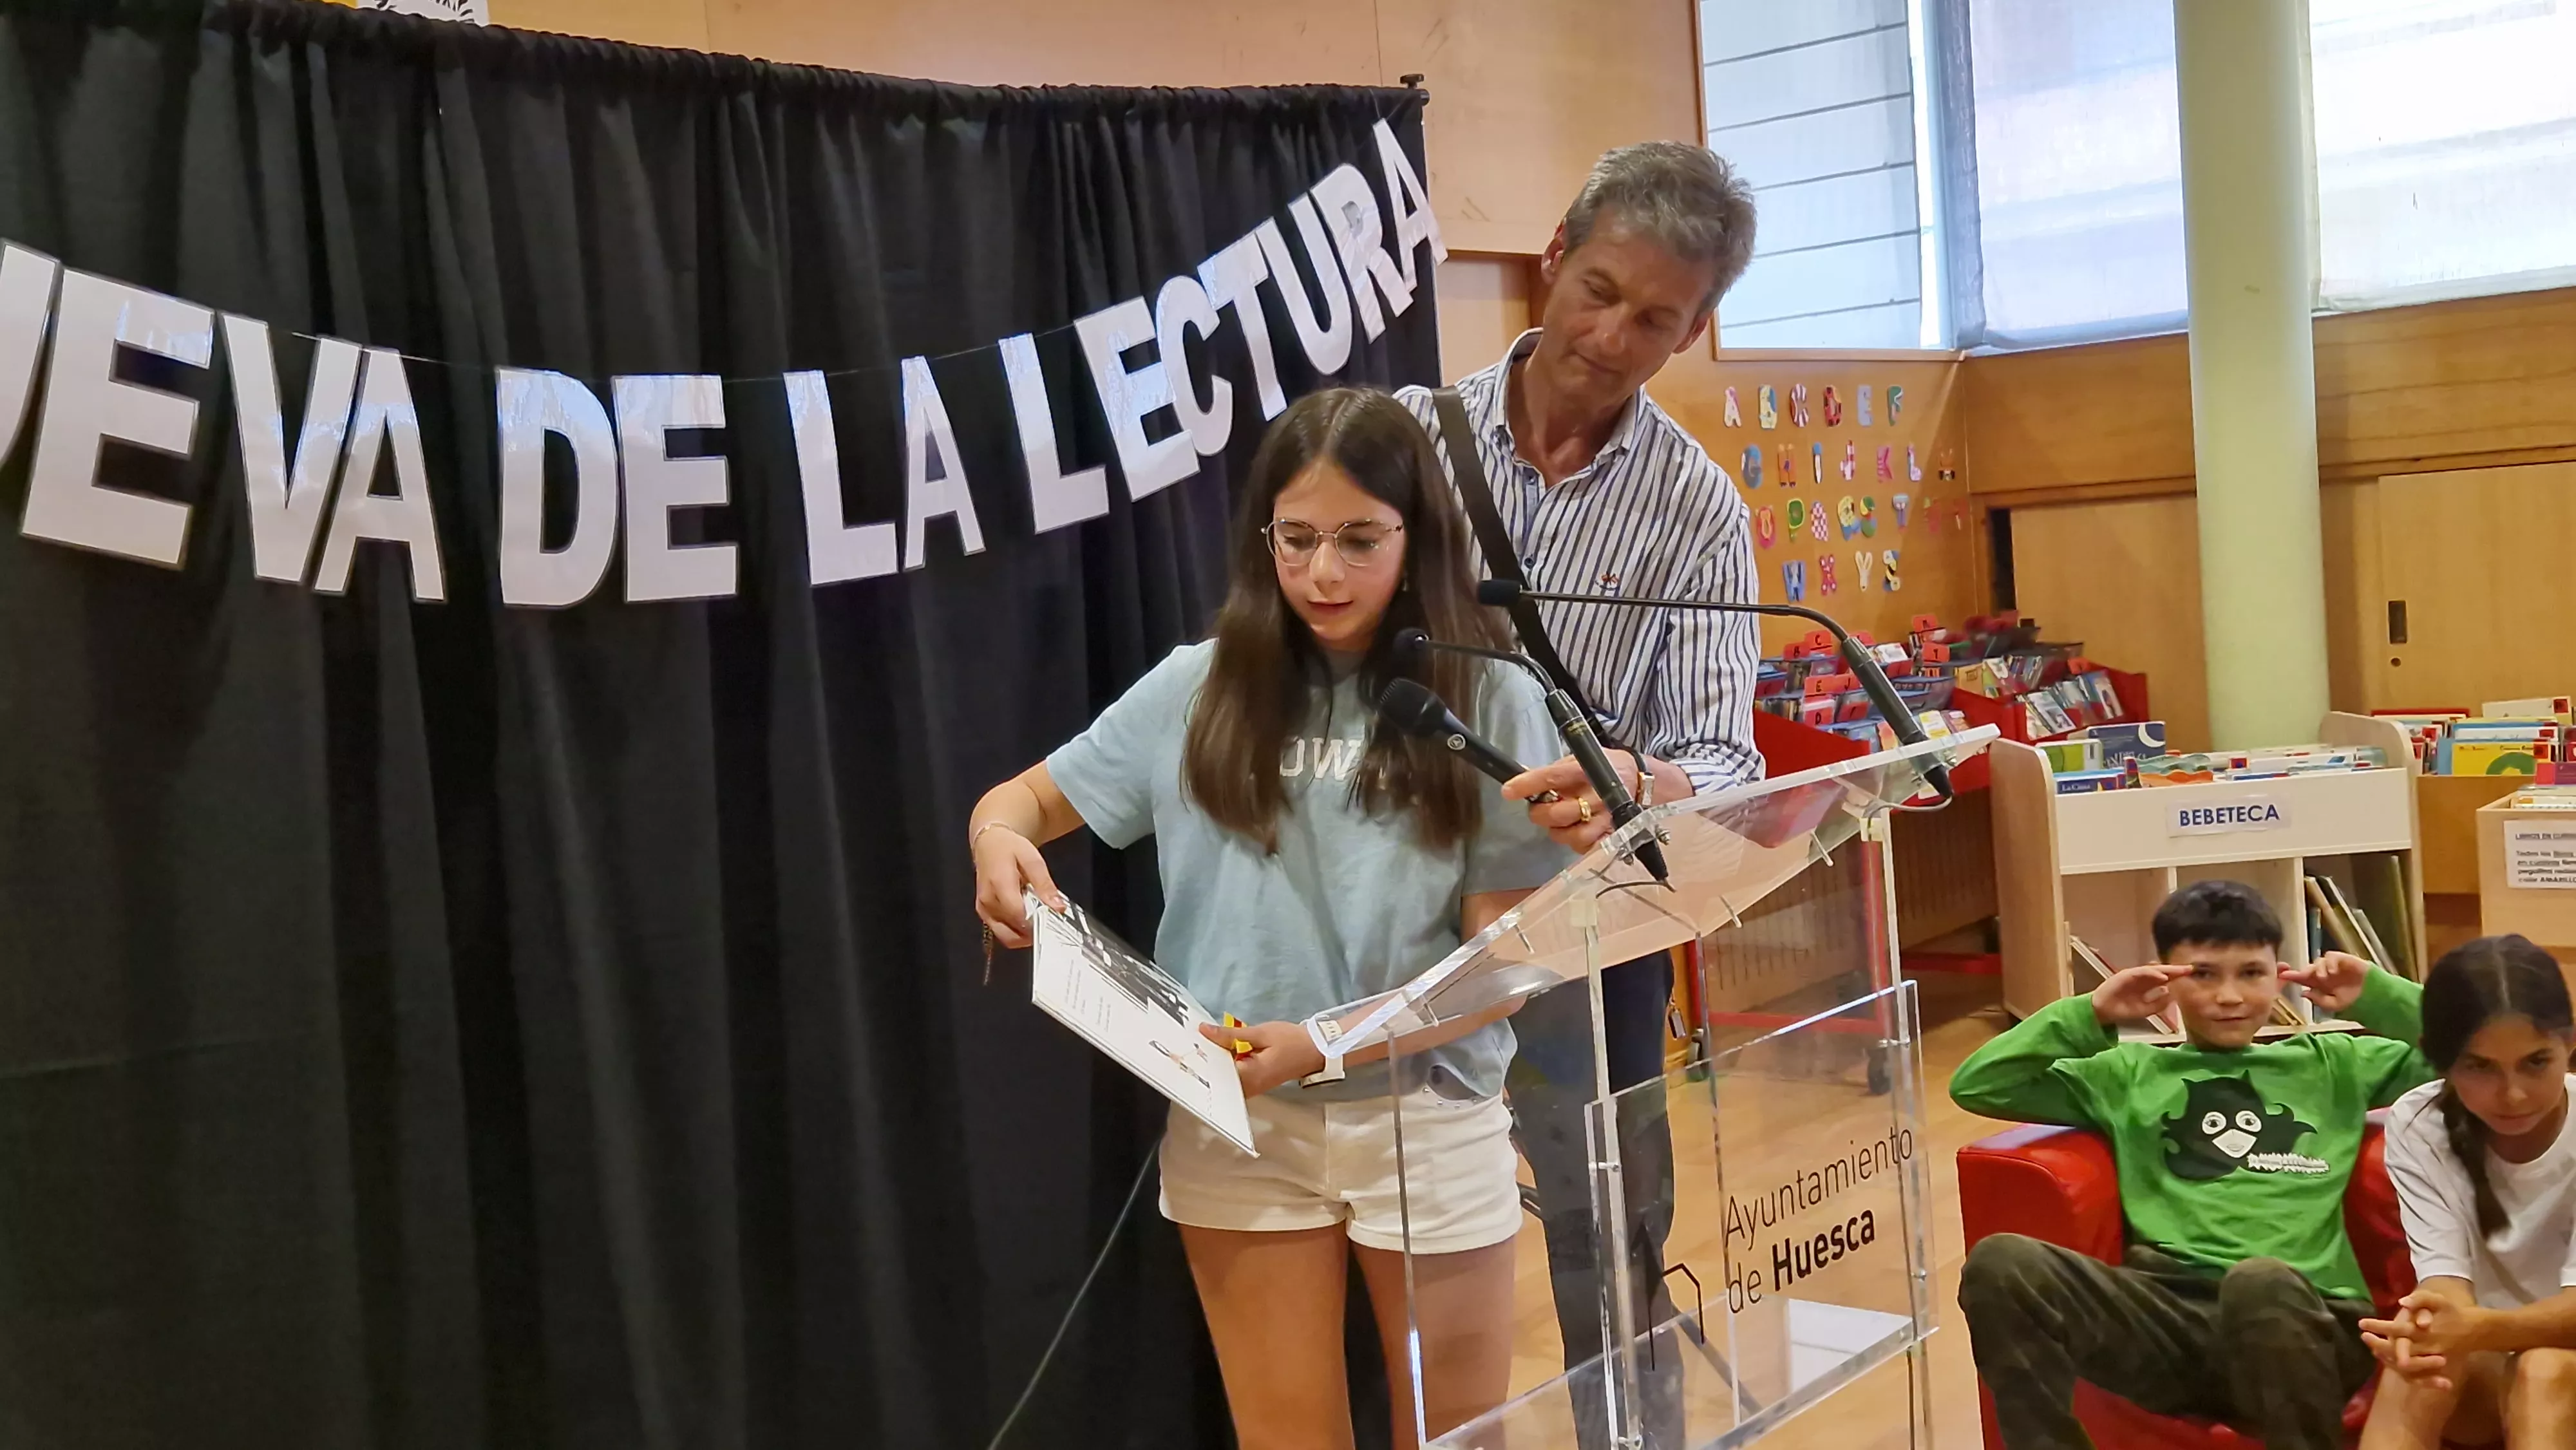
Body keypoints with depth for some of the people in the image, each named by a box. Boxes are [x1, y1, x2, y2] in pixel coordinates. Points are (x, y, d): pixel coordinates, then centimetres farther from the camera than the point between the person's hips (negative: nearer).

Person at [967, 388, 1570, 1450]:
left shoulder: (1489, 701, -7)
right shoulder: (1200, 688, 0)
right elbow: (1022, 800, 9)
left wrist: (1324, 1046, -22)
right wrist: (1000, 845, -16)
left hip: (1428, 1121, -1)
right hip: (1235, 1123, 1)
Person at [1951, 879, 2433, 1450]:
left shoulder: (2332, 1065, 26)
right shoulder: (2130, 1074, 23)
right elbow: (1976, 1086, 16)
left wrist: (2375, 996, 16)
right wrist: (2092, 1014, 12)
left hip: (2304, 1317, 0)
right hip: (2168, 1317, 1)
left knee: (2262, 1281, -41)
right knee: (2001, 1263, -29)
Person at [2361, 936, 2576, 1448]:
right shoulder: (2416, 1126, -9)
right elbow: (2444, 1270, -18)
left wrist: (2480, 1330, -45)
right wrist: (2430, 1323, -44)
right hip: (2482, 1367, 1)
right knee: (2421, 1366, -31)